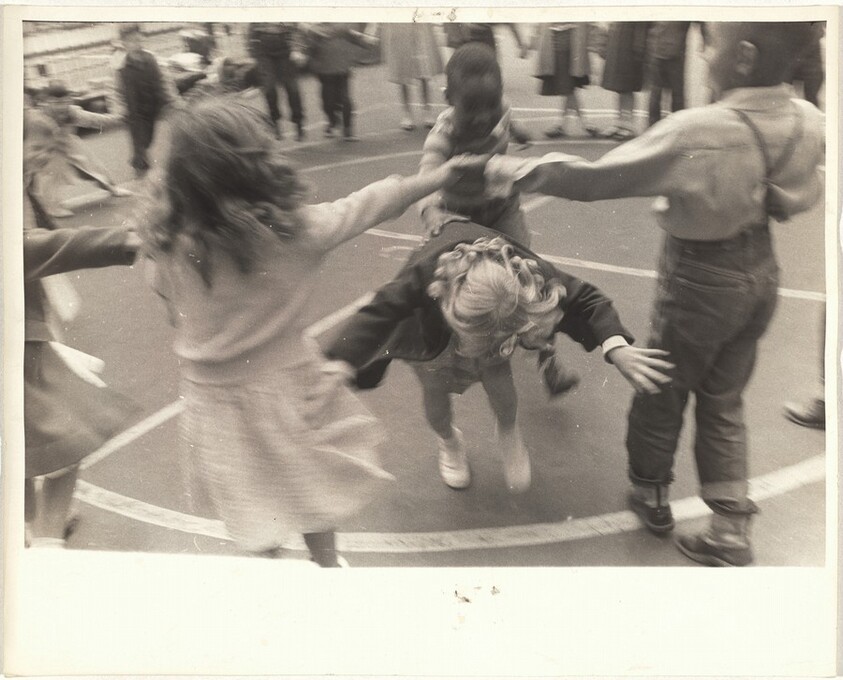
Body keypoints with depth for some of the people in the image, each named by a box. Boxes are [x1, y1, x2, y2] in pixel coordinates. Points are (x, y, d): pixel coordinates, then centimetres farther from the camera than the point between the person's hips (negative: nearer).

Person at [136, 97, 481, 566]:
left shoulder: (168, 244, -19)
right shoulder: (288, 229, -24)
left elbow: (172, 308, -1)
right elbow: (365, 207, -11)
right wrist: (438, 177, 4)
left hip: (210, 390, 2)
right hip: (281, 387, -2)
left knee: (250, 504, 23)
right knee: (310, 489, 23)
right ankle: (326, 566, 43)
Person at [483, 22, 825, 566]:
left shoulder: (697, 131, -28)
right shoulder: (808, 121, -10)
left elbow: (598, 177, -24)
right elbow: (801, 198, 8)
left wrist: (521, 172, -15)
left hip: (700, 278, -6)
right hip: (761, 272, 6)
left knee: (663, 392, 18)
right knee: (724, 403, 19)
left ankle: (651, 493, 40)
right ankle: (731, 531, 21)